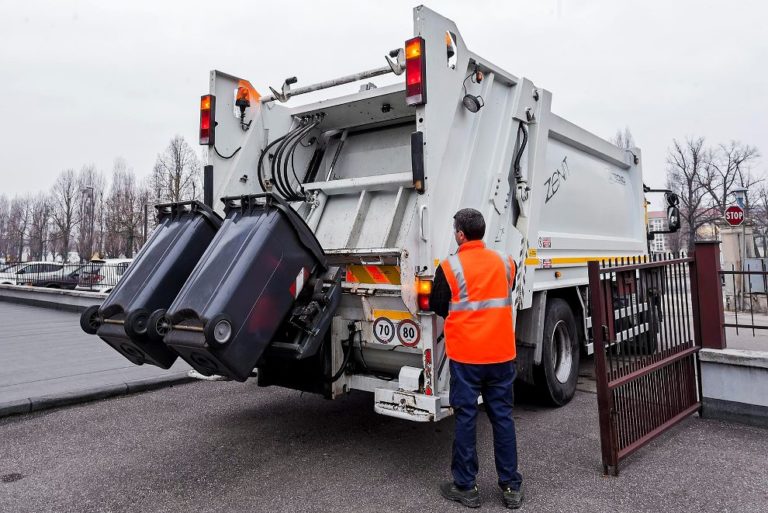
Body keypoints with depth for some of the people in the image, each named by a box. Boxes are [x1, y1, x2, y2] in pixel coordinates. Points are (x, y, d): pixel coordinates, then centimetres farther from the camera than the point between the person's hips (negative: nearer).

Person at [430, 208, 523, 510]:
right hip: (501, 352, 4)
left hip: (466, 354, -4)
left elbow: (437, 307, -1)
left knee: (465, 417, 6)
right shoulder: (505, 263, 2)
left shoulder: (450, 267, -10)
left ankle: (465, 487, 16)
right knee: (503, 416, 11)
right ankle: (511, 487, 20)